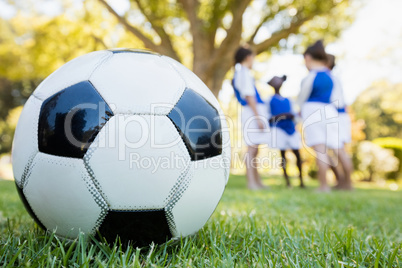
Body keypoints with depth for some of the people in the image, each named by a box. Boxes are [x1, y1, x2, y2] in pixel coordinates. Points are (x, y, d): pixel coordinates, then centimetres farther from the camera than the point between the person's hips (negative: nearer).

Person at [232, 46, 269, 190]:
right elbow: (249, 96, -17)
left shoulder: (239, 73, 20)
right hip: (252, 113, -10)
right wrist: (258, 117, -19)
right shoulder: (244, 73, -9)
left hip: (254, 112, 10)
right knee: (252, 147, -9)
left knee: (254, 148, 12)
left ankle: (257, 181, 20)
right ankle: (251, 182, -7)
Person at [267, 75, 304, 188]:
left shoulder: (287, 100, 18)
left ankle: (301, 179, 12)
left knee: (297, 153, 1)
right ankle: (287, 180, 4)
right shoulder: (271, 100, 7)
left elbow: (293, 115, 14)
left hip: (291, 128, 4)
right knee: (282, 153, -4)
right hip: (278, 129, -4)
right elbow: (269, 118, 1)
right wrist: (278, 116, -17)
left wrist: (288, 115, -9)